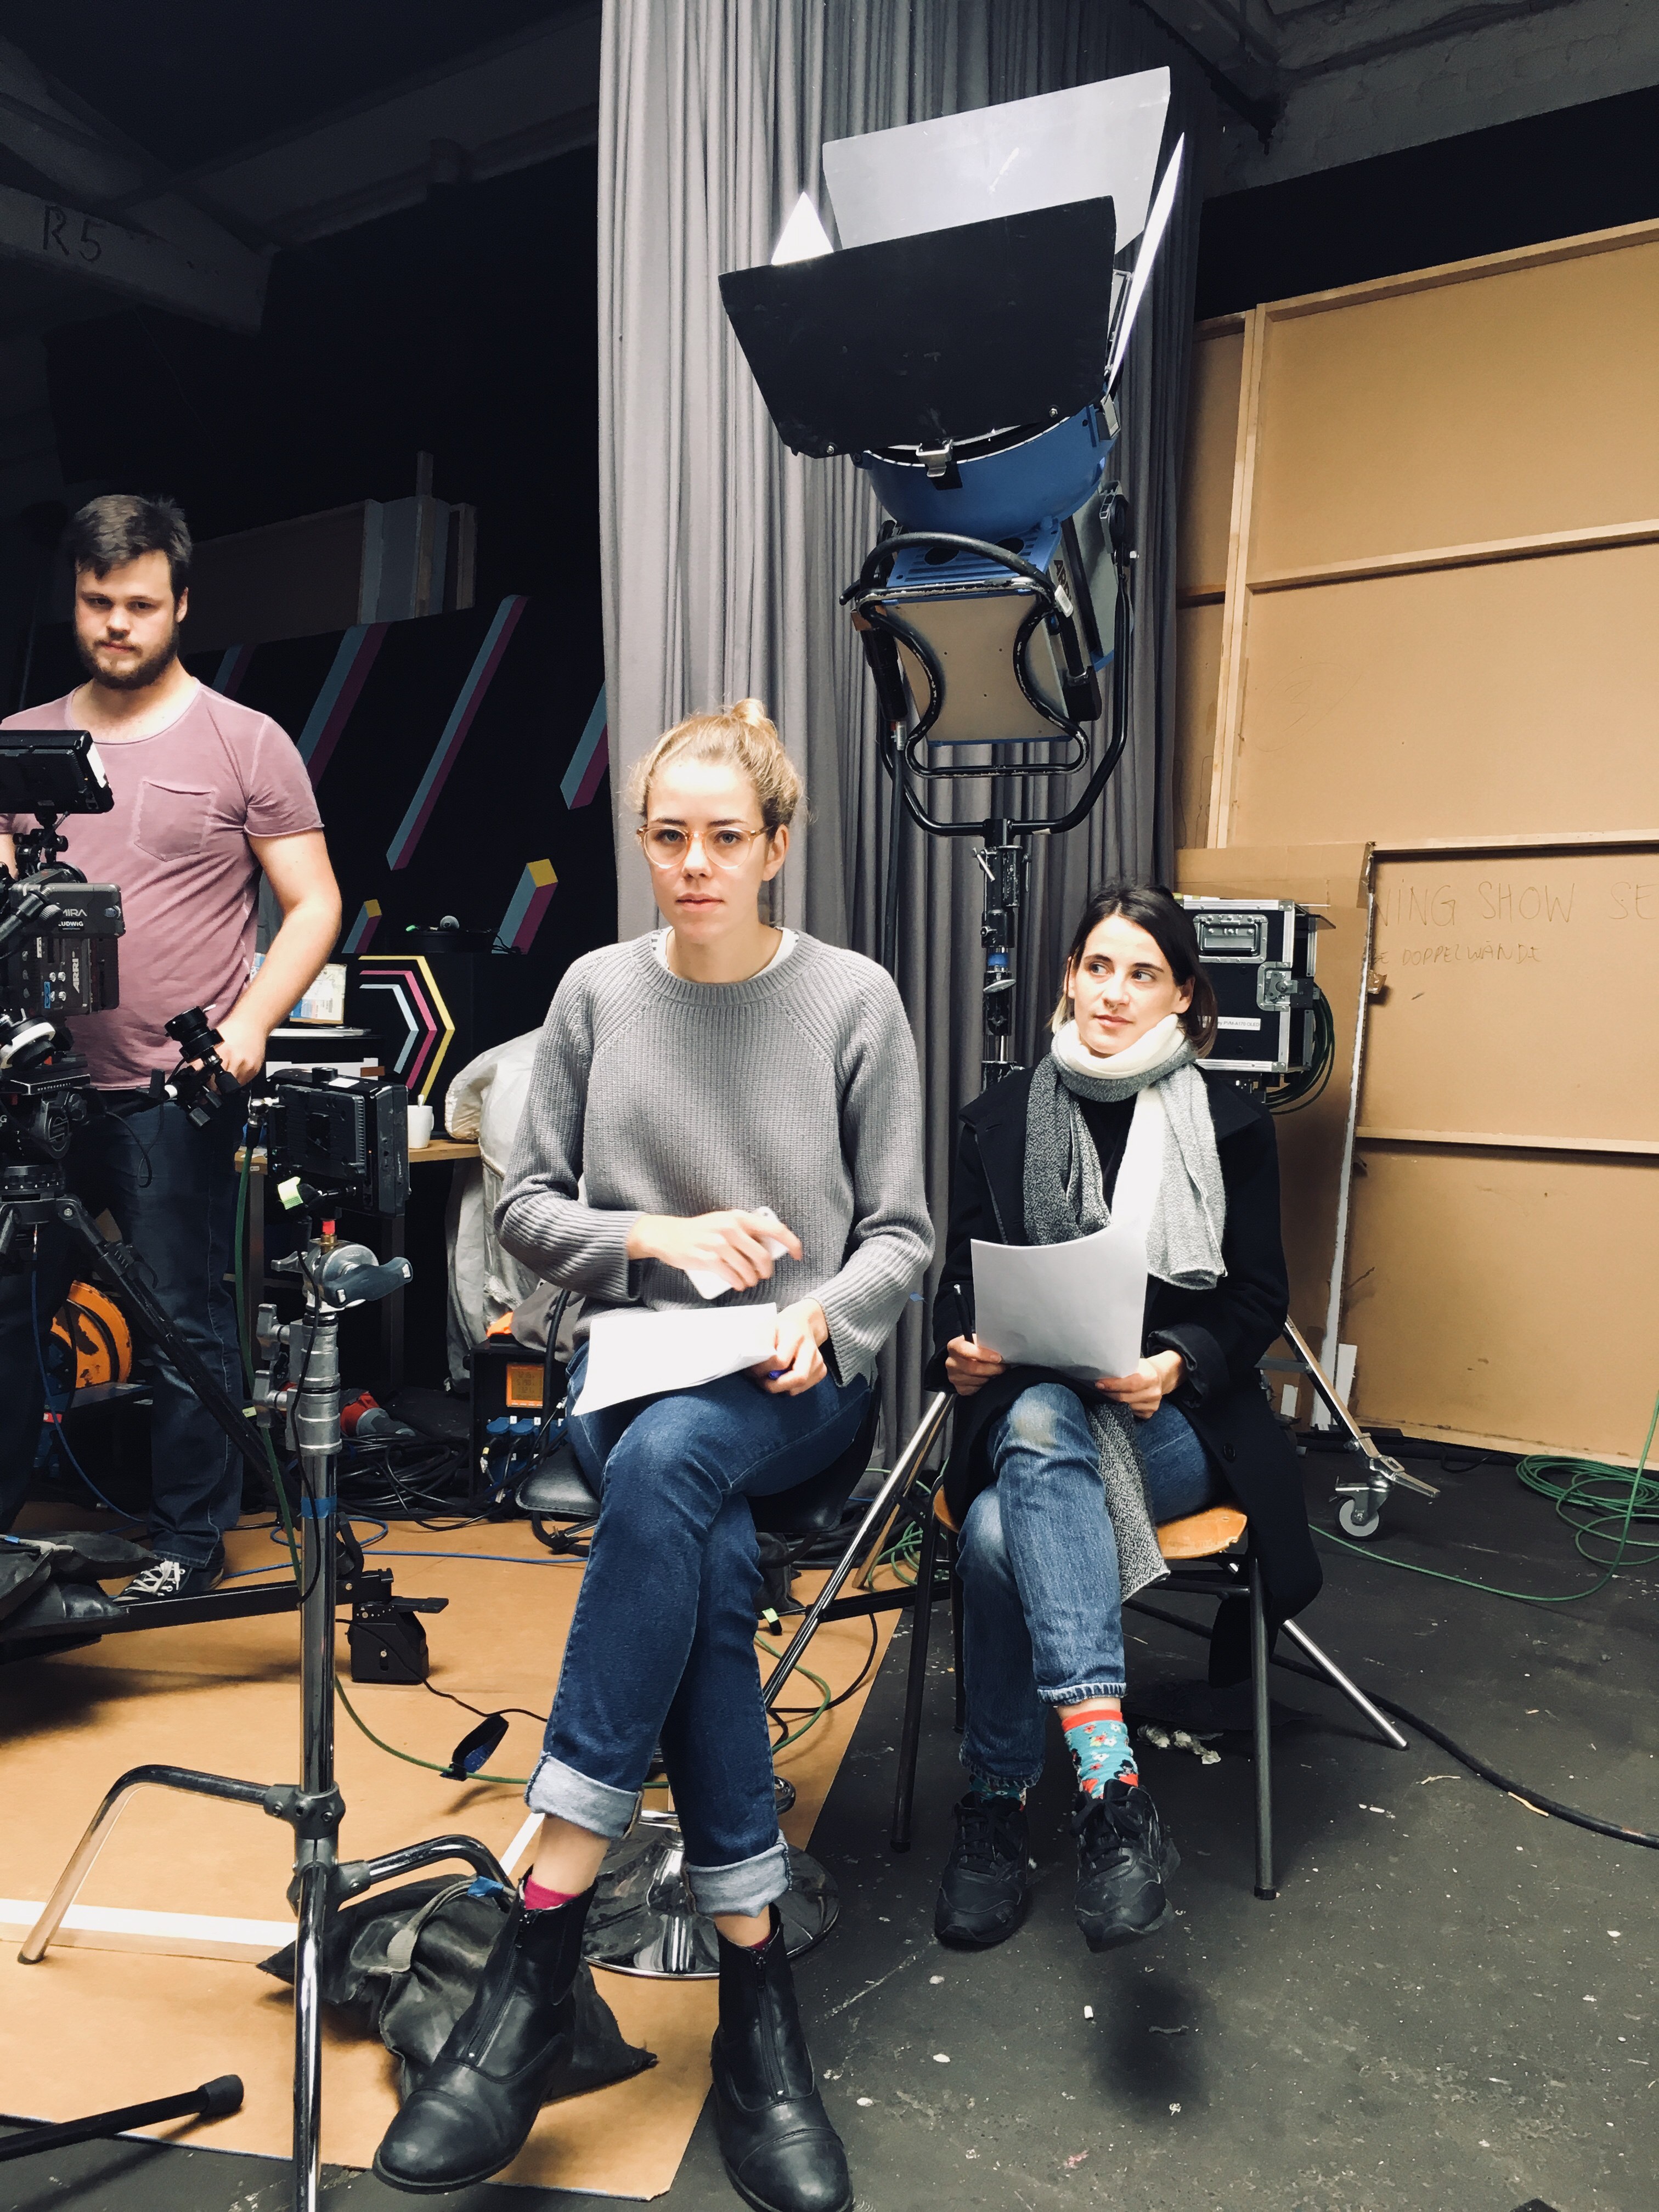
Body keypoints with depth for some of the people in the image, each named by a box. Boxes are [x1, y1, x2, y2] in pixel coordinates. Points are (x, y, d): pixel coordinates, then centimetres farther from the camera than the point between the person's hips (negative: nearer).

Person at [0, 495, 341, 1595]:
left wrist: (250, 1021, -15)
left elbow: (313, 904, -2)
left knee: (186, 1328, 3)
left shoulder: (246, 742, 1)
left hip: (175, 1095, -4)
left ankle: (192, 1541, 19)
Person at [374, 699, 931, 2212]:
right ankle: (756, 1991, -22)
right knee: (708, 1562, -32)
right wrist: (661, 1236, -10)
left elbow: (901, 1234, 2)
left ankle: (540, 1946, -30)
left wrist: (822, 1319, -18)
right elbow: (527, 1208, 9)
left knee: (664, 1461, -36)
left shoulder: (854, 999, 2)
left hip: (800, 1379, -1)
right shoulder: (599, 992, 7)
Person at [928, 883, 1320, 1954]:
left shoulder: (1232, 1122, 7)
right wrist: (962, 1350, -11)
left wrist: (1176, 1366, -16)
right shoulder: (1001, 1119, 12)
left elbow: (1257, 1303, 4)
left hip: (1175, 1421, -1)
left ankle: (998, 1801, -21)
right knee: (1037, 1423, -38)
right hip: (1028, 1406, 2)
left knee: (1003, 1535, -34)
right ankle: (1112, 1783, -40)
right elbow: (963, 1285, 12)